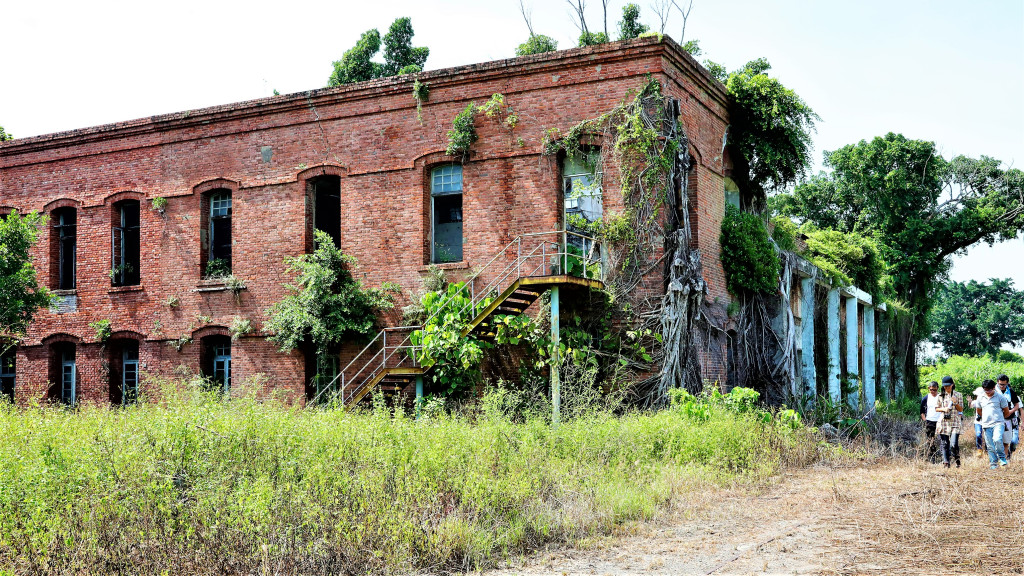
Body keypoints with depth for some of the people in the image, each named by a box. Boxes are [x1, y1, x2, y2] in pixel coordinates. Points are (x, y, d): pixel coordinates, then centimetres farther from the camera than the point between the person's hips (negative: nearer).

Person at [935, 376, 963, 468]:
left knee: (954, 444, -13)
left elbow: (961, 409, 6)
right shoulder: (940, 396, 10)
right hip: (943, 422, 2)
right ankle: (946, 463, 8)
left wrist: (955, 403, -12)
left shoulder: (958, 395, 6)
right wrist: (943, 409, -7)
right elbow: (936, 409, 13)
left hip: (955, 422, -2)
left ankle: (957, 459, 13)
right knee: (944, 444, 0)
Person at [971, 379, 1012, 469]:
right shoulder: (980, 398, 10)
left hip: (998, 424, -4)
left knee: (997, 440, -27)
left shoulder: (1000, 397, 0)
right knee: (990, 446, 1)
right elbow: (979, 411, 26)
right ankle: (993, 463, 10)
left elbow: (1007, 413, 8)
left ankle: (1002, 458, -6)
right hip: (986, 426, 4)